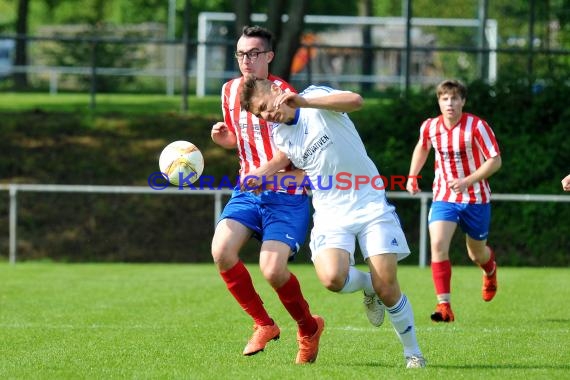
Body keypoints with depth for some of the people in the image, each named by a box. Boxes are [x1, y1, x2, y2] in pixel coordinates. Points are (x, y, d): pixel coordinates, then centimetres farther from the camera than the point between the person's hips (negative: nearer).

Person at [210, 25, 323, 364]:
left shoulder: (282, 94, -12)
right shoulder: (230, 91, 7)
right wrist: (222, 137, 1)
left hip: (287, 196, -6)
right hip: (248, 191, 6)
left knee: (272, 269, -19)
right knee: (221, 250, -17)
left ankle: (309, 328, 11)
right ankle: (264, 324, 2)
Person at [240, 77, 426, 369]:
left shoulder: (316, 96, -7)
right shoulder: (279, 136, 8)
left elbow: (355, 101, -28)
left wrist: (304, 102, -38)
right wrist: (268, 179, 8)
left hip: (370, 204, -4)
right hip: (330, 214, 4)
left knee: (386, 288, -10)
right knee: (331, 278, -25)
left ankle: (412, 352, 11)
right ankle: (365, 284, 11)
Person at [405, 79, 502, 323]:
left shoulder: (477, 127, -17)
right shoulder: (430, 127, -4)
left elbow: (495, 160, -16)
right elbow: (422, 147, 20)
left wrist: (466, 181, -26)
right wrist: (412, 176, 11)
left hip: (476, 199, -2)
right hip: (444, 198, 2)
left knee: (477, 254, 14)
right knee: (438, 245, -22)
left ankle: (490, 268, 55)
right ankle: (444, 306, -23)